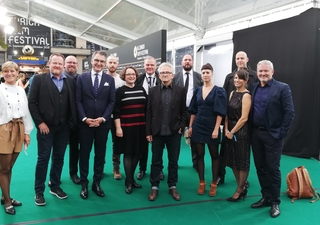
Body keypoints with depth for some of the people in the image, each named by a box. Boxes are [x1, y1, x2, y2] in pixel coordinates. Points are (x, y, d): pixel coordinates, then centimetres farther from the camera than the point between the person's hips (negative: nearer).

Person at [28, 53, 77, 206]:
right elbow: (32, 102, -5)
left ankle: (55, 186, 27)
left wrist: (71, 122, -3)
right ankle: (39, 191, 17)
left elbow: (73, 103, 7)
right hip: (46, 126, -3)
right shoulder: (39, 79, -2)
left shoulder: (70, 81, 6)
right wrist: (39, 123, -11)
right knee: (43, 158, 4)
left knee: (59, 158, 12)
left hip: (63, 127, 3)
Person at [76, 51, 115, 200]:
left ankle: (97, 183, 22)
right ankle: (84, 184, 17)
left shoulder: (110, 80, 6)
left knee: (100, 154, 9)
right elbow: (78, 100, -2)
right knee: (84, 154, 6)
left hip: (103, 123, 1)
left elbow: (112, 102, 2)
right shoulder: (82, 78, 3)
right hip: (85, 122, -1)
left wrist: (103, 118, -10)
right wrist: (84, 118, -12)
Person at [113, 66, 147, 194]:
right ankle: (129, 182, 13)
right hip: (126, 127, -4)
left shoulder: (141, 89, 9)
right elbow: (116, 111, -7)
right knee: (128, 153, 3)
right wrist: (118, 128, -13)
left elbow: (146, 108, 11)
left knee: (137, 153, 10)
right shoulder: (120, 91, -2)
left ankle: (131, 178, 25)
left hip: (140, 127, 4)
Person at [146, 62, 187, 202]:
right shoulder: (153, 91, 3)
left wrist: (181, 127, -5)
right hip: (157, 132, 0)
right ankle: (154, 187, 22)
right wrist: (148, 132, -2)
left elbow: (183, 111, 4)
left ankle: (172, 187, 24)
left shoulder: (180, 90, 1)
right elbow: (149, 112, 1)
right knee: (156, 161, 9)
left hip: (174, 132, 0)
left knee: (173, 161, 10)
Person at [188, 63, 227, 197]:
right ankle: (202, 183, 19)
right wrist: (190, 126, 5)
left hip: (211, 126, -4)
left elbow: (220, 112, -10)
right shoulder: (197, 91, 7)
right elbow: (193, 110, 10)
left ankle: (214, 184, 18)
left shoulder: (218, 91, -5)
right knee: (199, 155, 8)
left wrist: (216, 129, -16)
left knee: (214, 155, 7)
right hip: (198, 126, 4)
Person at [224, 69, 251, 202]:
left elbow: (244, 118, -16)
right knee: (233, 161, 12)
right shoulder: (232, 93, 10)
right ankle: (242, 187, 27)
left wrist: (233, 131, -12)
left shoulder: (246, 95, -12)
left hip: (241, 131, -7)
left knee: (242, 162, 4)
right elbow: (227, 113, 9)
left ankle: (240, 190, 18)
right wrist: (226, 129, -3)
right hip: (230, 131, 8)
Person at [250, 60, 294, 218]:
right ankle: (266, 197, 26)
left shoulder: (282, 88, -7)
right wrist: (251, 130, 5)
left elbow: (289, 112, -11)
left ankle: (275, 202, 16)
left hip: (272, 135, -5)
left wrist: (281, 133, -14)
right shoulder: (254, 88, 8)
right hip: (256, 133, 5)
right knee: (260, 168, 12)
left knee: (273, 169, 2)